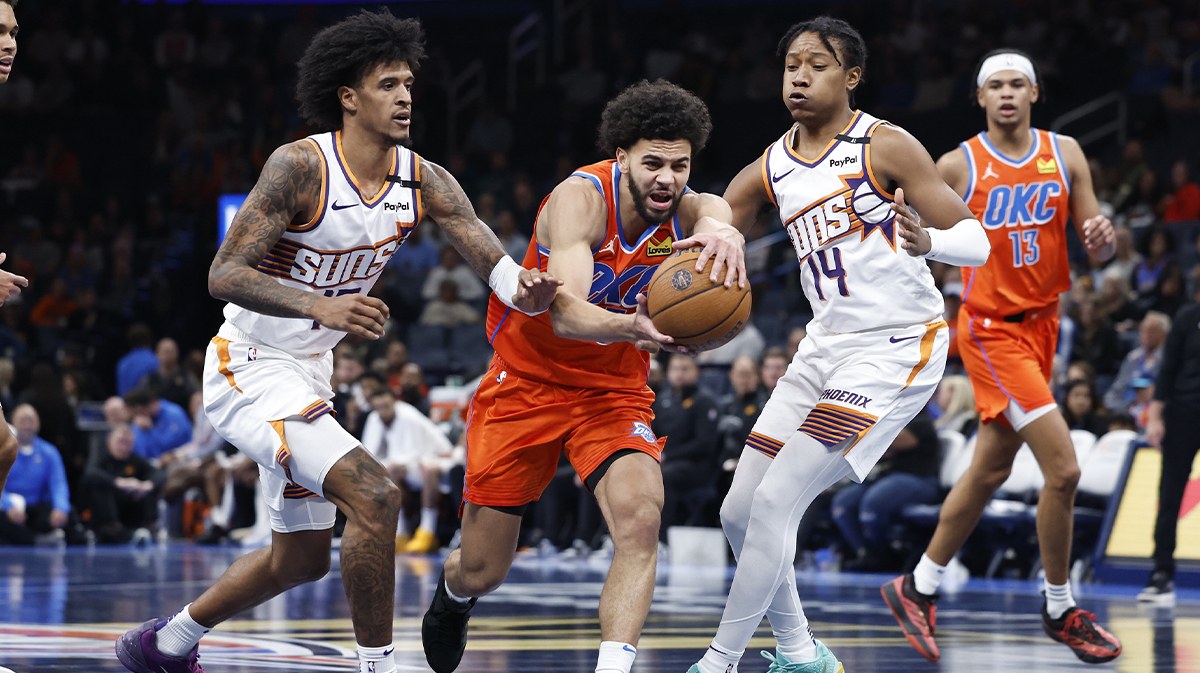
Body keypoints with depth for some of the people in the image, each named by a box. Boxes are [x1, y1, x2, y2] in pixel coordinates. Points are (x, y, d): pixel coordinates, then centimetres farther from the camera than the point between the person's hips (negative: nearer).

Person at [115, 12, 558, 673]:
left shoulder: (425, 182, -4)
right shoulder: (302, 165, -22)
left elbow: (493, 259, -16)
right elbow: (223, 275, -26)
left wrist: (525, 289, -40)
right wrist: (318, 306, -41)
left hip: (308, 371, 8)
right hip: (249, 369, -8)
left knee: (300, 558, 19)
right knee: (374, 496, -25)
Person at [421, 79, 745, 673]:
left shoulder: (691, 212, -14)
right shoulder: (580, 198, -25)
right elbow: (566, 314, -39)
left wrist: (725, 237, -66)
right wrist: (632, 327, -61)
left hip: (613, 391, 2)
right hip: (526, 382, -2)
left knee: (641, 518, -27)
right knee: (481, 574, 7)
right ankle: (453, 595, 45)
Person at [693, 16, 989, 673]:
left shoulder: (885, 146, -9)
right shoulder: (767, 171, 9)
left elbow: (978, 242, -11)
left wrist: (926, 241, -33)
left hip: (896, 346, -7)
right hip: (825, 347, 7)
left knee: (775, 502, -16)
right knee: (740, 511, 6)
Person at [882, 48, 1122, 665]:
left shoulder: (1064, 154, 4)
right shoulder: (958, 166, -7)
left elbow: (1096, 246, 4)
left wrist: (1102, 238, -18)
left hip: (1041, 324, 6)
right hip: (991, 331, -6)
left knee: (990, 471, 14)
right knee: (1063, 468, -15)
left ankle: (916, 589, 28)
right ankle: (1060, 611, 0)